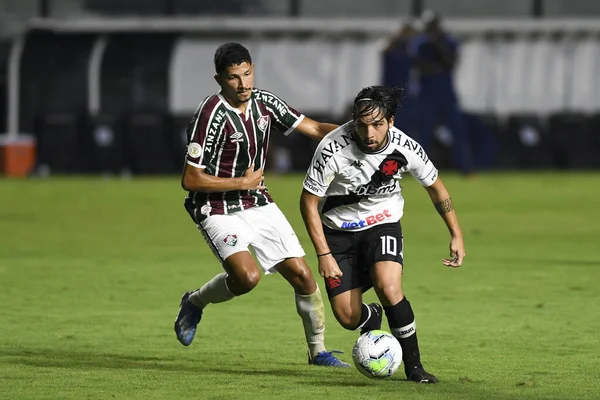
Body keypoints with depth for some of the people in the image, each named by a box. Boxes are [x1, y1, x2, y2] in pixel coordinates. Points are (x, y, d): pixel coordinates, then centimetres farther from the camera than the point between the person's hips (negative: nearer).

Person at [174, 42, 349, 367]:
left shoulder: (264, 102, 0)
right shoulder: (212, 115, -21)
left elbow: (312, 128, 8)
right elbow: (190, 180, -20)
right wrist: (243, 183, -15)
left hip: (259, 206, 7)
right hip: (219, 212, -7)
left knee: (301, 275, 1)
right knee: (248, 275, -29)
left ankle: (318, 351, 20)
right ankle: (195, 302, 1)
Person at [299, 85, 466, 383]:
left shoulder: (405, 148, -19)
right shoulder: (332, 149, -27)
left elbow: (435, 188, 1)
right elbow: (308, 202, -14)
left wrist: (456, 235, 2)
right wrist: (323, 254, -17)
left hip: (383, 223, 0)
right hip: (339, 230, 0)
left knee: (388, 289, -27)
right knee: (347, 317, -5)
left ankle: (414, 368, -11)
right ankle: (373, 318, 35)